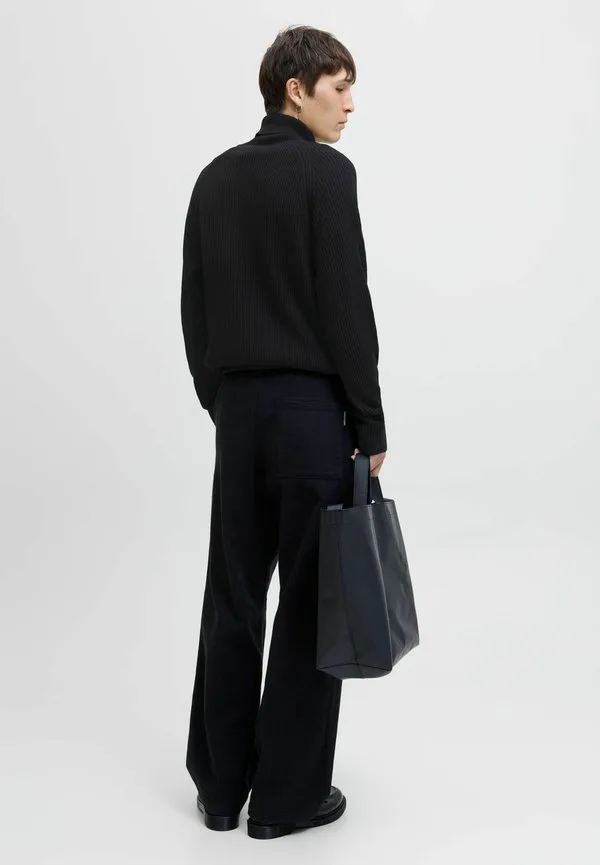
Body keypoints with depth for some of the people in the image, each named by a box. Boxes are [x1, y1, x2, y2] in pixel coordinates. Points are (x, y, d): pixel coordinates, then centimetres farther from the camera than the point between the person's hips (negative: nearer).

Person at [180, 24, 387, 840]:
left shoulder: (215, 177, 13)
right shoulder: (327, 172, -10)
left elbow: (195, 306, 14)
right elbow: (347, 306, -15)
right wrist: (371, 424, -8)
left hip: (237, 408, 7)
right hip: (310, 410, -7)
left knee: (233, 598, 13)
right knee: (313, 604, 3)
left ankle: (220, 784, 22)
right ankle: (287, 793, 14)